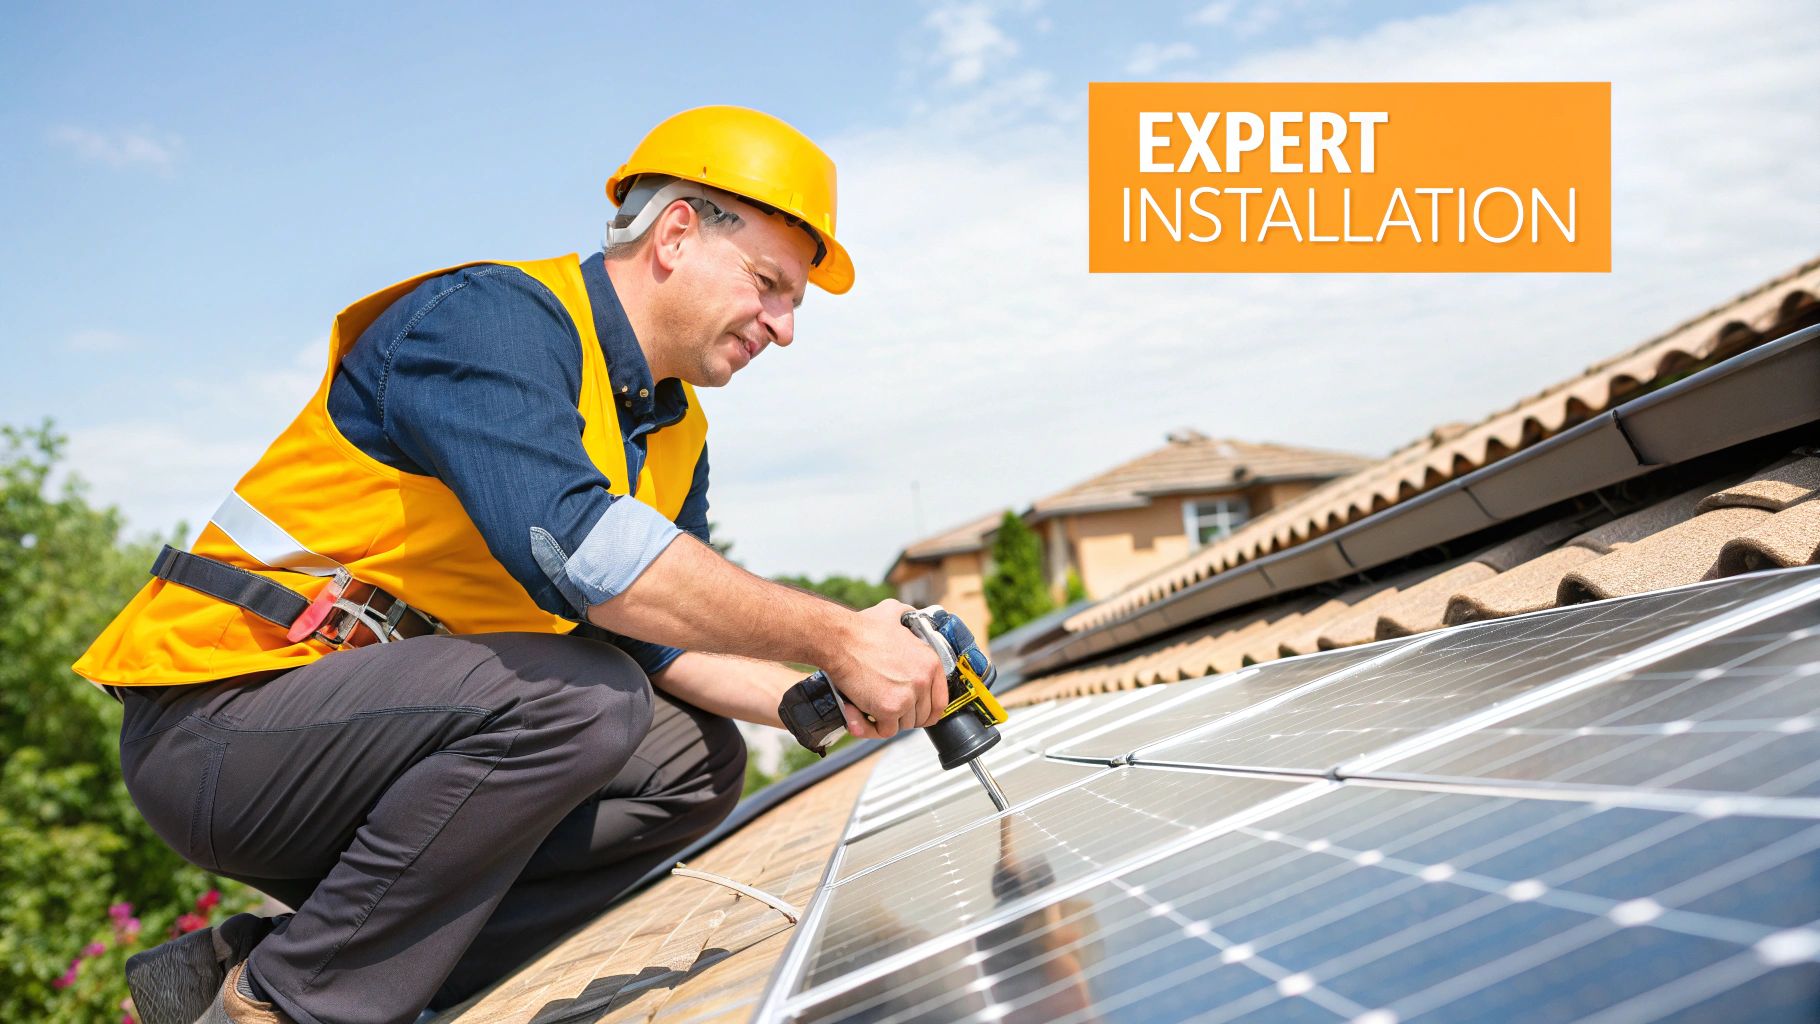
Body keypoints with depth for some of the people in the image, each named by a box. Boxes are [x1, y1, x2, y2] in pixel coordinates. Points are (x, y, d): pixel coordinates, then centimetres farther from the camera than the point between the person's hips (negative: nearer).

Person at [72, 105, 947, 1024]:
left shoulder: (676, 437, 10)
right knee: (579, 699, -29)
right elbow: (571, 543, -34)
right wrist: (834, 636, -30)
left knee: (695, 762, -2)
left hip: (378, 718, 9)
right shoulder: (496, 317, -17)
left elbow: (665, 641, 6)